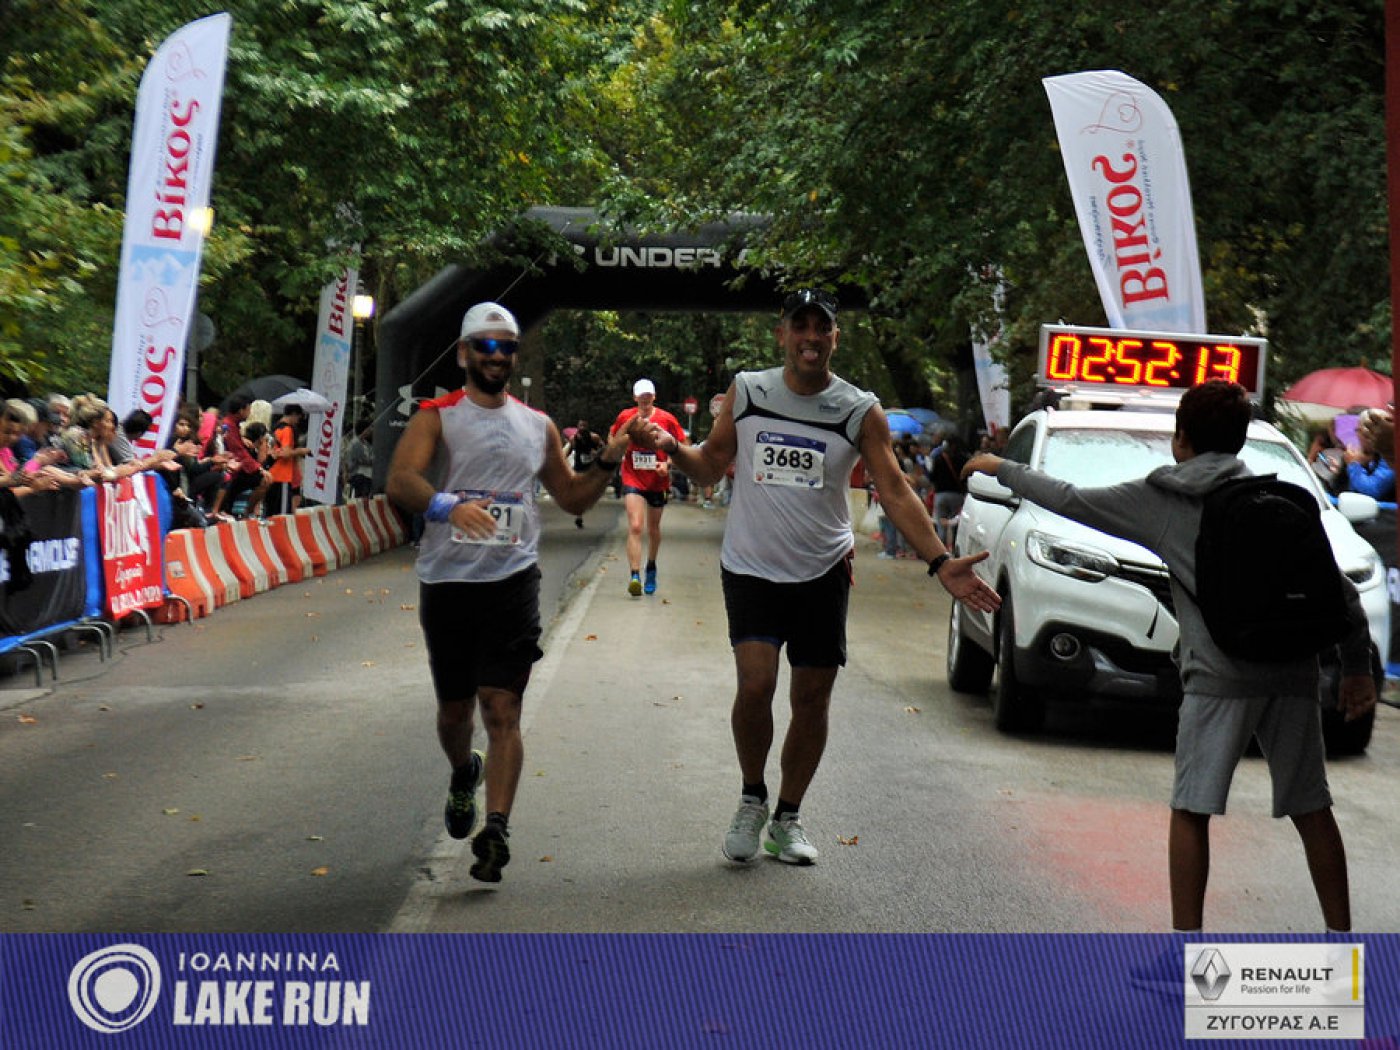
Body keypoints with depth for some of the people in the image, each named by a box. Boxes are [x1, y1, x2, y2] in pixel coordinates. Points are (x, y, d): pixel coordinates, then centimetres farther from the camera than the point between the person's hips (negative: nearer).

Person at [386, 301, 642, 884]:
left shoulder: (537, 426, 13)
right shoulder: (437, 417, 1)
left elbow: (572, 497, 22)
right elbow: (400, 480, -16)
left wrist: (607, 463, 4)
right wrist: (446, 504, -35)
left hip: (512, 581, 1)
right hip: (447, 580, -1)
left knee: (502, 710, -9)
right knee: (454, 708, 13)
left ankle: (496, 831, -12)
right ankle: (464, 773, 44)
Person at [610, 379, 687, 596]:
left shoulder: (666, 419, -4)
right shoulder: (625, 417, -1)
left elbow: (681, 446, 1)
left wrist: (668, 464, -14)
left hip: (658, 481, 1)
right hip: (633, 480, -1)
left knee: (653, 528, 16)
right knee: (635, 527, -17)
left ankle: (651, 568, 40)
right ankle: (634, 576, -21)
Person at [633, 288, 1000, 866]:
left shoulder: (860, 411, -2)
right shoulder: (746, 392, 0)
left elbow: (895, 490, -5)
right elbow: (710, 466, 10)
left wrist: (940, 562, -15)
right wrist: (673, 448, -12)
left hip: (823, 573, 1)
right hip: (750, 568, -1)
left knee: (812, 698, 5)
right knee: (755, 683, -16)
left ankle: (788, 817, 24)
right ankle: (752, 800, 10)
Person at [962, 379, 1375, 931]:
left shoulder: (1156, 499, 6)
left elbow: (1069, 500, 14)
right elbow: (1339, 588, 11)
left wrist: (1001, 468, 28)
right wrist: (1357, 666, 17)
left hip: (1221, 674, -4)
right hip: (1295, 671, 4)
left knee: (1190, 810, 3)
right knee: (1311, 809, 12)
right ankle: (1342, 935, 18)